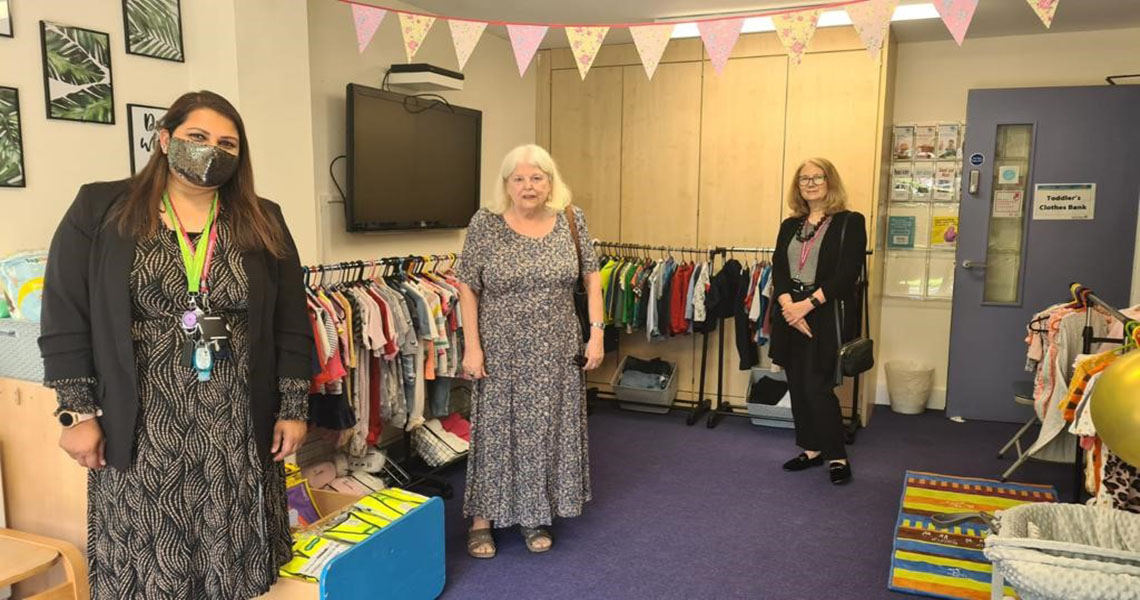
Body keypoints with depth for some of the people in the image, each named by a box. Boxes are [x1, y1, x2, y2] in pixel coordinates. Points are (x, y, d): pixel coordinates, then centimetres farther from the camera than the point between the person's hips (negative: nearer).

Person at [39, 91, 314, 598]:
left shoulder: (263, 223, 5)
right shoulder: (100, 210, -1)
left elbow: (290, 324, 5)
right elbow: (65, 316, -1)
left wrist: (294, 407, 2)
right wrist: (77, 412, -4)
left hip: (237, 426, 2)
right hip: (139, 427, -1)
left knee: (233, 559, 11)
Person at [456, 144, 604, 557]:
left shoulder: (572, 220, 0)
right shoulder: (485, 224, -6)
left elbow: (591, 277, 4)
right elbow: (467, 289, -5)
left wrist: (596, 332, -3)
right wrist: (472, 347, -9)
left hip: (556, 353, 2)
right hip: (501, 352, -2)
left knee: (548, 429, 11)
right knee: (495, 430, 7)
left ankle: (536, 515, 29)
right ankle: (483, 517, 25)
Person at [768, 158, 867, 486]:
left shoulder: (850, 222, -3)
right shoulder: (790, 225, 13)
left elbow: (847, 274, -12)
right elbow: (778, 269, 5)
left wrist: (808, 304, -18)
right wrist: (788, 304, -13)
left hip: (827, 316, -6)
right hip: (791, 316, 6)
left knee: (817, 387, -8)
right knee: (797, 386, 9)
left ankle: (837, 456, 8)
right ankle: (812, 449, 23)